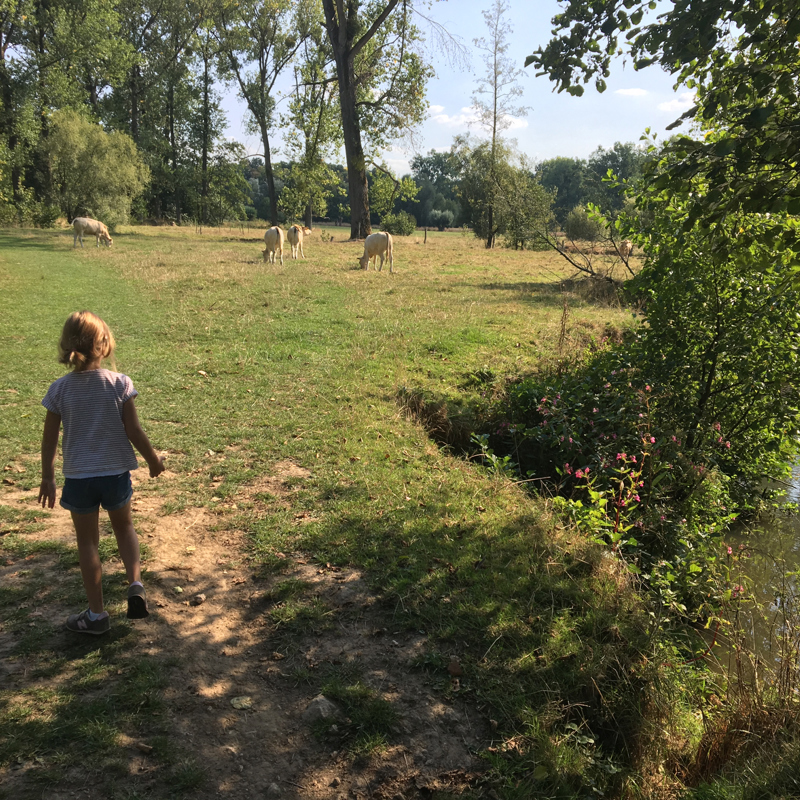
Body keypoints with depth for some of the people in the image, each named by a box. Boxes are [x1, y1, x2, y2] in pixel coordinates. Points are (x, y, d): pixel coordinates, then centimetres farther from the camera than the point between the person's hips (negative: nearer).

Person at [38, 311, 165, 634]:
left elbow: (49, 439, -3)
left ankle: (96, 614, 21)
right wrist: (153, 459, 7)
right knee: (124, 527, 25)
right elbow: (133, 430, -9)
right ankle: (135, 584, 7)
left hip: (78, 477, 0)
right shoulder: (119, 383, -12)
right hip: (115, 473, 0)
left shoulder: (60, 389, -9)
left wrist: (47, 477, 9)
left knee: (87, 541, 13)